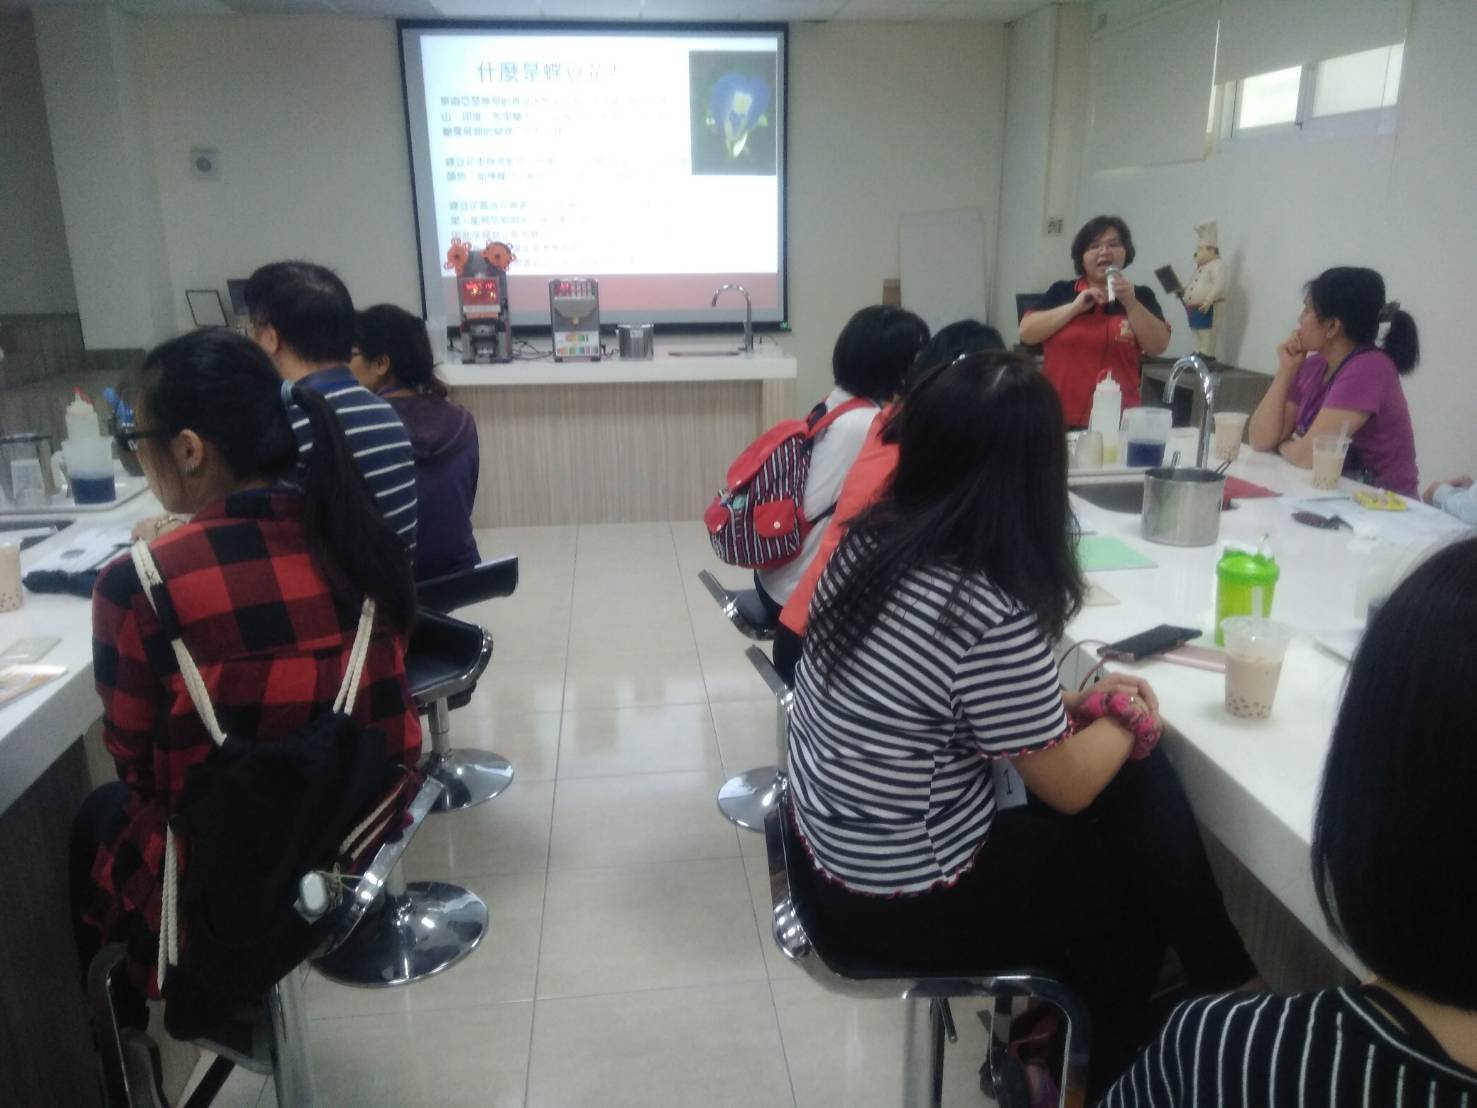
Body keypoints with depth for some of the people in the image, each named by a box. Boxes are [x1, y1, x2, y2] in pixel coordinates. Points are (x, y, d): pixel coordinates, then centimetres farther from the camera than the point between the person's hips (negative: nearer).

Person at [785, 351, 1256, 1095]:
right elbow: (1068, 787, -13)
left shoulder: (871, 539, -6)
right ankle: (1110, 1068, 40)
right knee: (1143, 873, 13)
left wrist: (1076, 705, 5)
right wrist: (1131, 722, 4)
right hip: (905, 900, -7)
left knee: (1135, 792, 16)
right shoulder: (991, 617, -31)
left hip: (835, 846, 7)